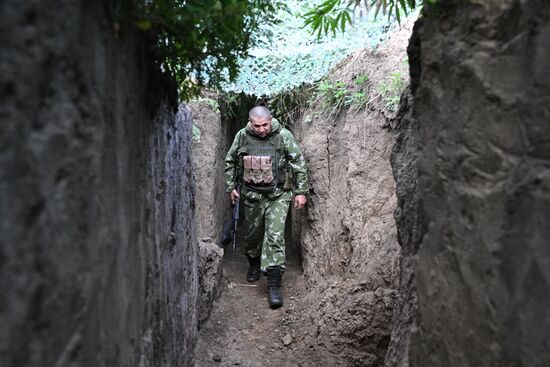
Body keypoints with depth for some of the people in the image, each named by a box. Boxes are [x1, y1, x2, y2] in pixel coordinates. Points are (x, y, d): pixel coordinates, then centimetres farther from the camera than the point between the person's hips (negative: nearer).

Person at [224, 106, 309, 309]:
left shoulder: (283, 136, -11)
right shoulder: (241, 136, -3)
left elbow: (299, 163, -5)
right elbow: (230, 162, 11)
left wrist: (301, 191, -6)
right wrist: (231, 187, 7)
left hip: (277, 195, -3)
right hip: (251, 195, 3)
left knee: (275, 236, -10)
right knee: (252, 233, 16)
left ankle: (274, 284, -5)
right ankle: (254, 264, 46)